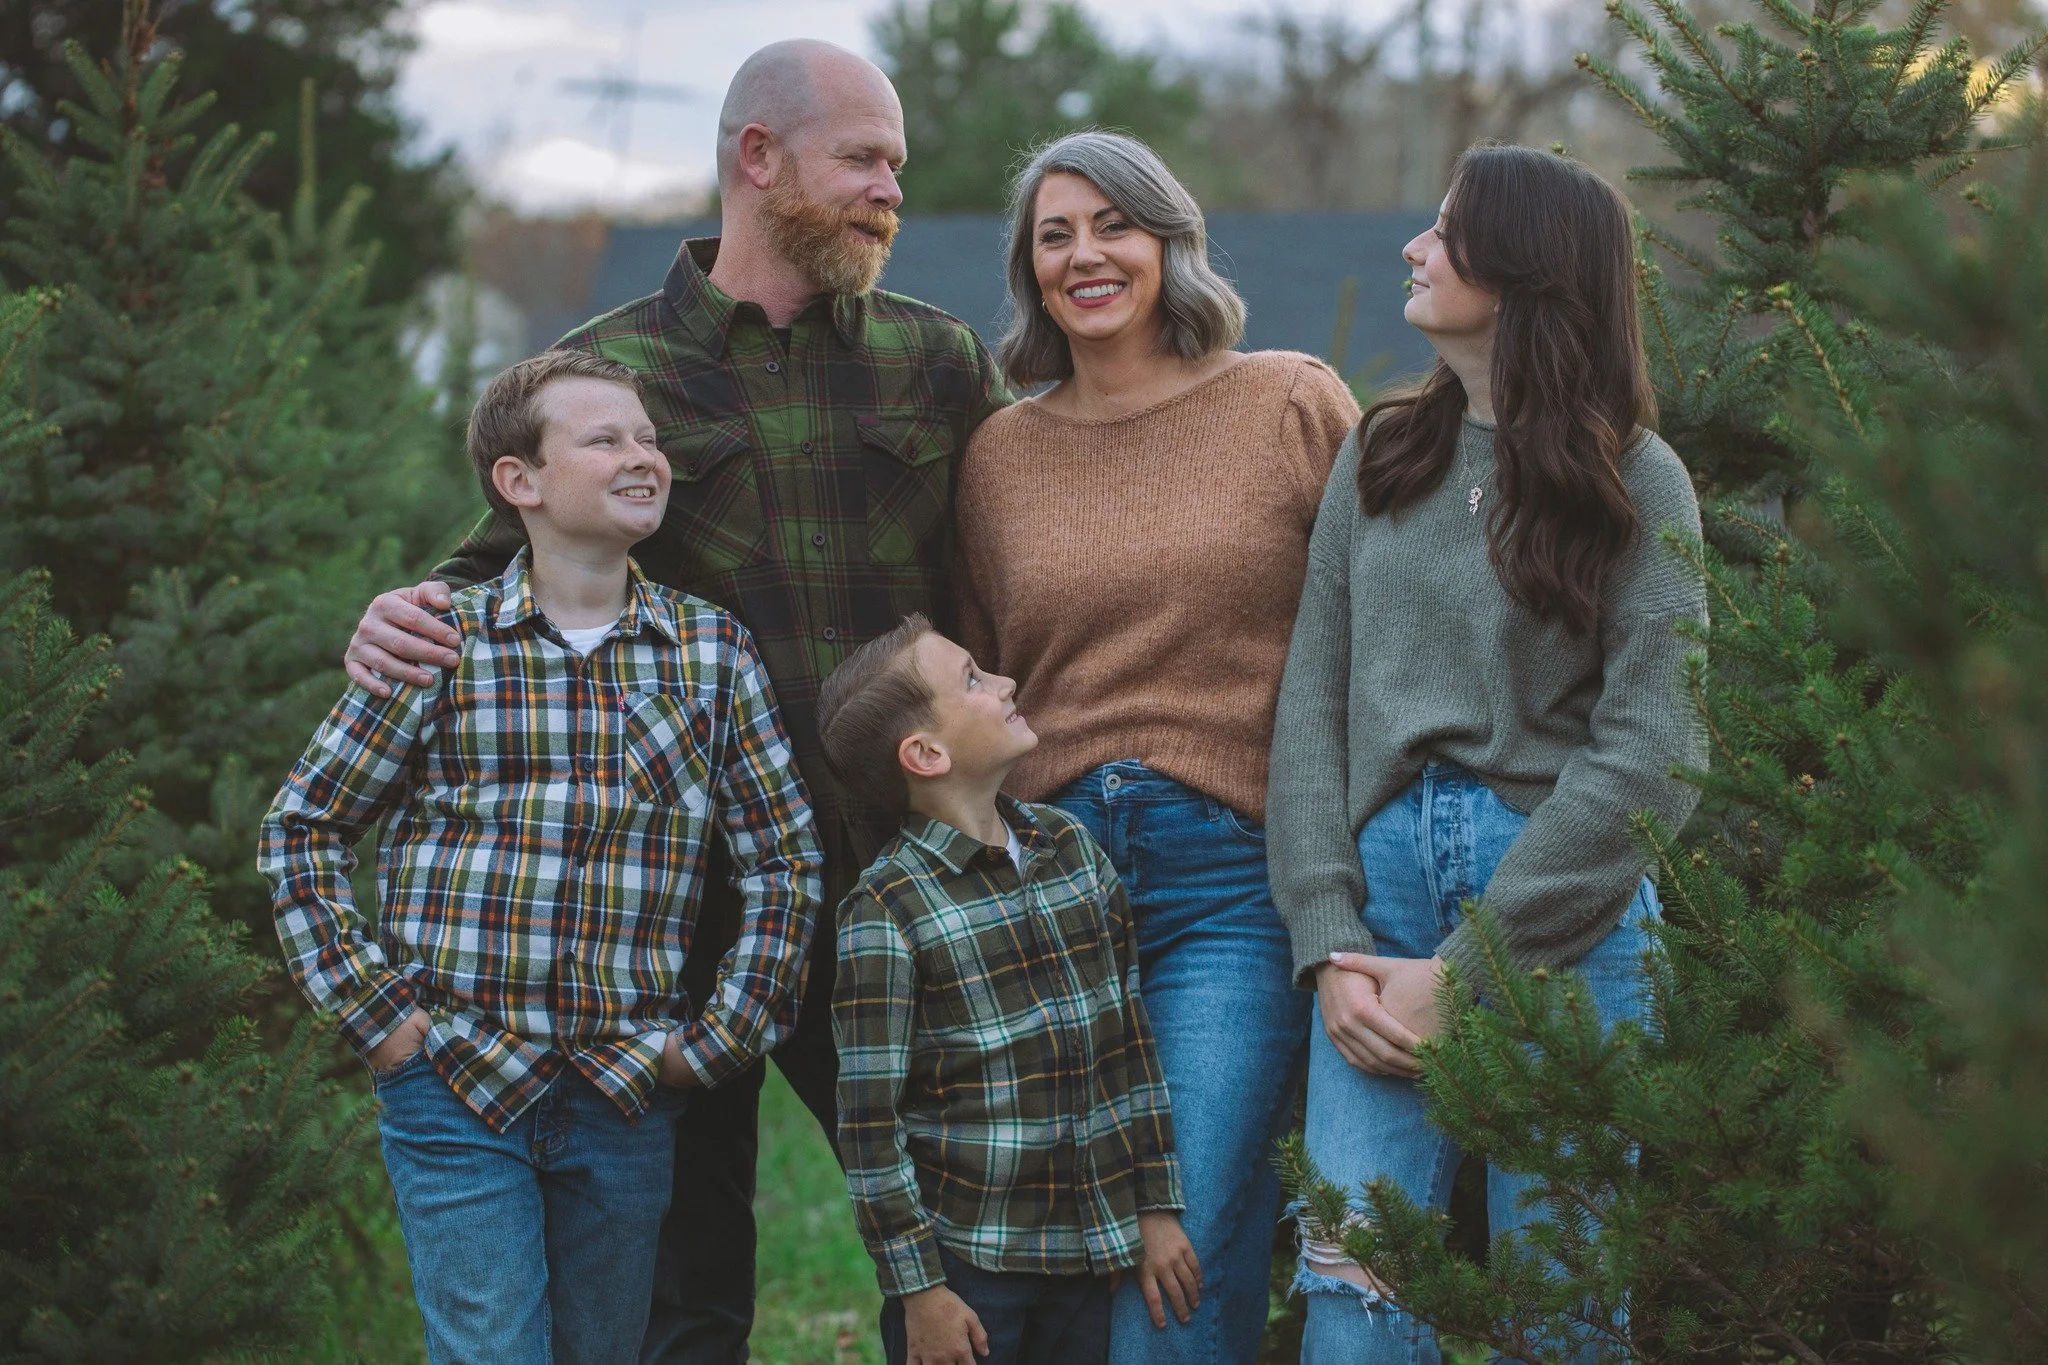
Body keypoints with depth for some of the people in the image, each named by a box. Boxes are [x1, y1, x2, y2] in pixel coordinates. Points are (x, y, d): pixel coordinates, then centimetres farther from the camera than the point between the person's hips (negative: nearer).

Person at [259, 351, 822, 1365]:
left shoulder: (711, 652, 4)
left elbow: (785, 860, 9)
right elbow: (301, 830, 4)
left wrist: (719, 1038, 1)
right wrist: (375, 1013, -3)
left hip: (627, 1094, 3)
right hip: (457, 1088, -3)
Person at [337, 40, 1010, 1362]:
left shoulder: (938, 359, 9)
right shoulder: (610, 370, 3)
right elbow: (509, 564, 11)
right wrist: (413, 614, -10)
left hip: (896, 891, 1)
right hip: (689, 894, -1)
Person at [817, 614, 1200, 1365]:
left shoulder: (1070, 846, 6)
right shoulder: (886, 910, -11)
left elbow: (1132, 1041, 11)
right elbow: (870, 1126, -10)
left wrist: (1157, 1209, 10)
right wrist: (919, 1290, -10)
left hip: (1088, 1249, 5)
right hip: (966, 1264, -5)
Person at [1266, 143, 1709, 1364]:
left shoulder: (1637, 483, -1)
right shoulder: (1382, 459, 12)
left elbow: (1647, 758, -8)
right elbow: (1312, 701, 8)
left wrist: (1469, 971, -13)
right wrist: (1329, 944, -5)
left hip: (1564, 914, -3)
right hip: (1385, 874, 3)